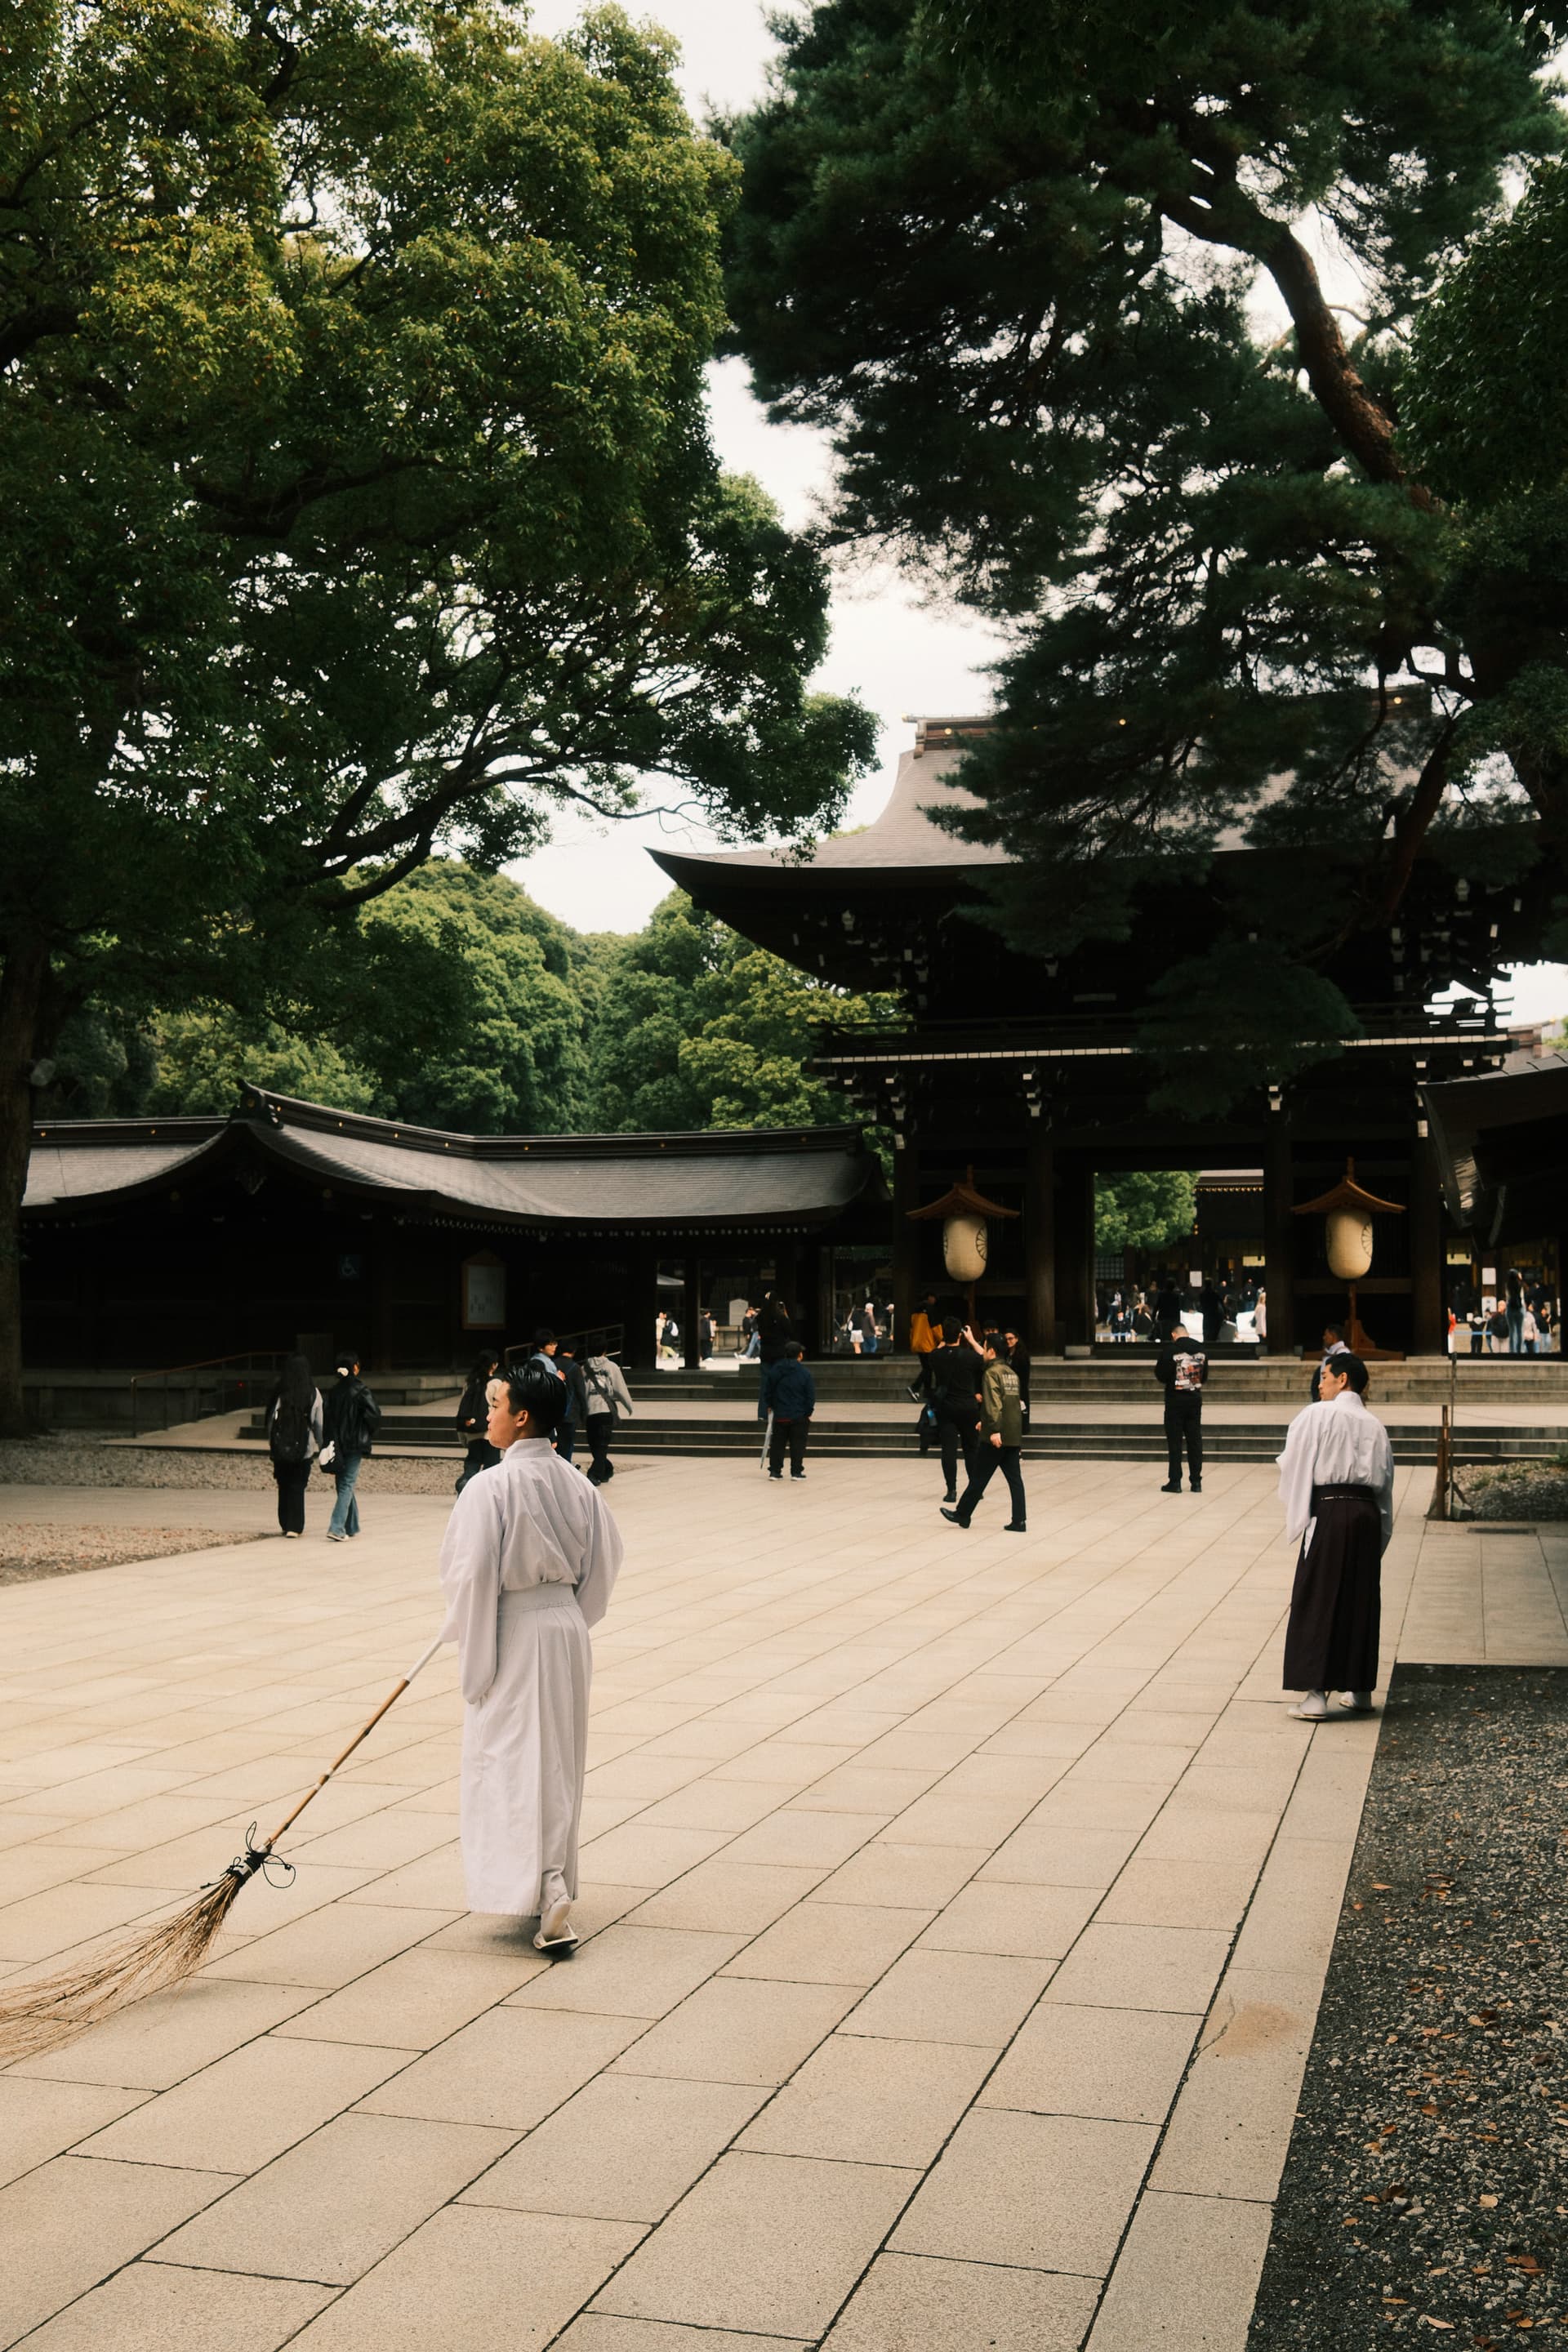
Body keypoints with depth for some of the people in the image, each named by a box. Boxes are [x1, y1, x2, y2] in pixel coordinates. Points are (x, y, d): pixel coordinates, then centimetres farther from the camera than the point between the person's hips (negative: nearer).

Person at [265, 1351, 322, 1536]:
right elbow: (319, 1423, -1)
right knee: (297, 1487, 5)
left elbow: (271, 1419, -3)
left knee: (284, 1486, 15)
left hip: (281, 1449, 1)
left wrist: (271, 1443, 8)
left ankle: (286, 1524, 22)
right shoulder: (313, 1394, -5)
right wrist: (322, 1445, 10)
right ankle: (294, 1527, -1)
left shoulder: (279, 1394, -6)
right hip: (303, 1449, -1)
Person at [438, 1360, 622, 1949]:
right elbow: (604, 1560, 9)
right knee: (559, 1761, 17)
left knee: (514, 1766, 1)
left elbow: (472, 1575, -19)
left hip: (512, 1633, -7)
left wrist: (474, 1661, -9)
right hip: (567, 1626, 7)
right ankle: (553, 1889, 29)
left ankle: (549, 1892, -8)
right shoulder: (576, 1484, 3)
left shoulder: (490, 1487, -17)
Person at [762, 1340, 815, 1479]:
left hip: (779, 1415, 3)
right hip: (799, 1416, -3)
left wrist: (769, 1406, 19)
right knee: (797, 1444, 5)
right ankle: (796, 1472, 5)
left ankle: (774, 1471, 10)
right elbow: (811, 1395, -7)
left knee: (777, 1443, 10)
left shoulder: (774, 1370, -1)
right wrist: (808, 1413, 4)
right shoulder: (805, 1373, -10)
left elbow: (767, 1390, 7)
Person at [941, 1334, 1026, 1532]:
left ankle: (962, 1515, 17)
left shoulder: (992, 1373, -10)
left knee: (978, 1478, 5)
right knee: (1014, 1479, 5)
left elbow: (994, 1403, -21)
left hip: (996, 1437, -7)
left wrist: (994, 1430, -26)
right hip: (1014, 1437, 7)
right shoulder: (1012, 1373, 15)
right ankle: (1018, 1522, 1)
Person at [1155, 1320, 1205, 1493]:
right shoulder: (1200, 1349, 2)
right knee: (1195, 1440, 9)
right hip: (1195, 1399, 4)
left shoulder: (1170, 1349, -12)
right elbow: (1205, 1376, 9)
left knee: (1174, 1441, 2)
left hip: (1175, 1400, -4)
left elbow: (1161, 1375, -10)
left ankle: (1175, 1482, 2)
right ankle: (1196, 1482, 10)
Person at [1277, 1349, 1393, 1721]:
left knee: (1318, 1601, -2)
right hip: (1368, 1515, 5)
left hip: (1329, 1512, -5)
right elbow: (1385, 1482, 14)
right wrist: (1380, 1532, 19)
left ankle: (1316, 1694, -6)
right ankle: (1360, 1689, 21)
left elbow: (1291, 1466, -2)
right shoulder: (1374, 1425, 12)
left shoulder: (1317, 1416, -4)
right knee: (1361, 1601, 13)